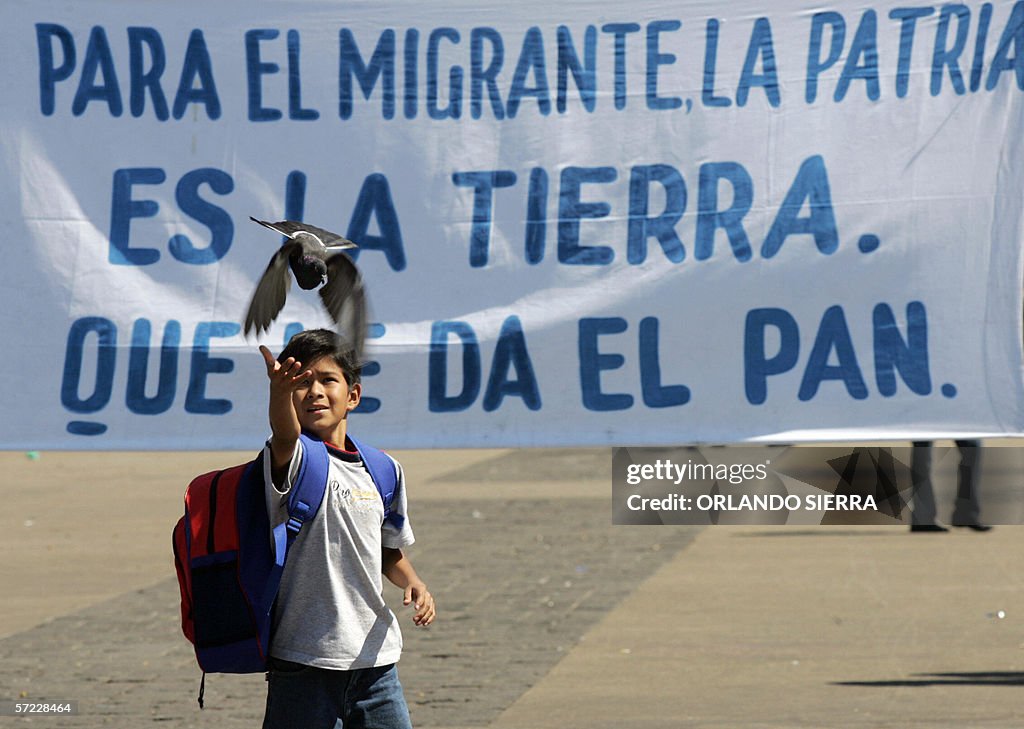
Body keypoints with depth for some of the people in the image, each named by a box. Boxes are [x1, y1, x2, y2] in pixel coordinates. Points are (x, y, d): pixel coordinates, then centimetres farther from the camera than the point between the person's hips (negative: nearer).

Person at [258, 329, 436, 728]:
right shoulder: (296, 460, -6)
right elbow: (284, 437, -32)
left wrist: (413, 583, 4)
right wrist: (280, 392, -53)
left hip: (375, 659, 5)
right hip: (305, 661, -5)